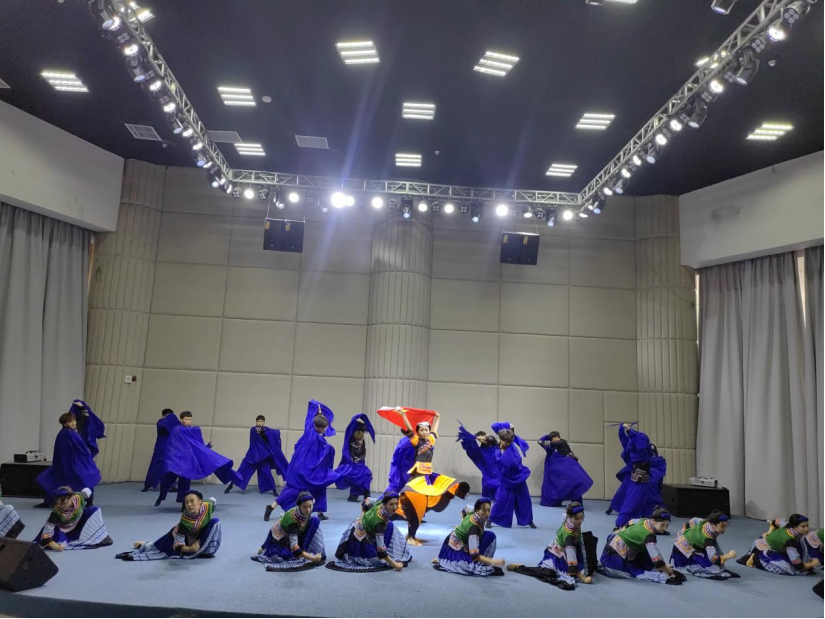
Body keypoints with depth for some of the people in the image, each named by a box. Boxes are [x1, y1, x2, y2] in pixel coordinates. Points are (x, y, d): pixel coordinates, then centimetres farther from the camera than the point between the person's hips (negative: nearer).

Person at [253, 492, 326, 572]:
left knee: (315, 520, -15)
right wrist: (312, 558, -43)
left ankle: (304, 550, -11)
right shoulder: (292, 520, -39)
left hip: (295, 534, 5)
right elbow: (294, 548, -42)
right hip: (279, 539, -5)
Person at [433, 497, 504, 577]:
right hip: (455, 550, -8)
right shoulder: (474, 528, -35)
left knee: (490, 535, -3)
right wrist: (493, 562, -47)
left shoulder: (472, 511, -13)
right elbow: (474, 556, -38)